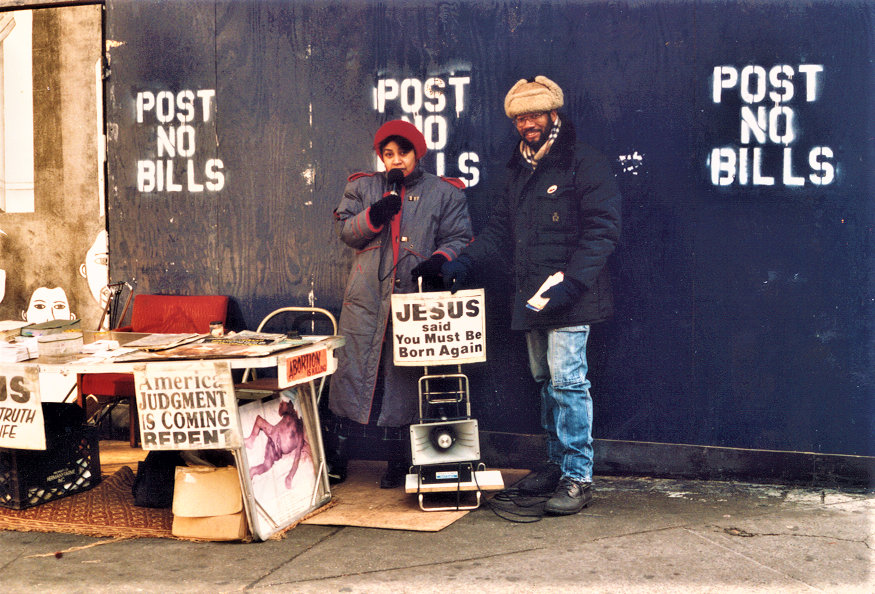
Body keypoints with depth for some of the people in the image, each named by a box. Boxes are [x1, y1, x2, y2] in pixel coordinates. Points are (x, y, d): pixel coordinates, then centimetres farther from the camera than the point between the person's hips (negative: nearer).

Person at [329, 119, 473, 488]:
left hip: (414, 297, -1)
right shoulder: (363, 187, 15)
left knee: (404, 378, 1)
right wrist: (374, 216, -12)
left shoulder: (444, 193, 10)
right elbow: (346, 231, 6)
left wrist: (441, 258, -14)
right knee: (353, 369, 0)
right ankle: (337, 457, 10)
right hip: (366, 297, 2)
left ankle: (398, 461, 13)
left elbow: (459, 237, 6)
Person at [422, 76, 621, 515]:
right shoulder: (519, 170, 18)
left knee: (567, 381, -11)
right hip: (531, 298, 8)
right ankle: (556, 465, 26)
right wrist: (465, 262, 5)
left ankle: (577, 478, -6)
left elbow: (602, 230, -13)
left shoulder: (584, 164, -7)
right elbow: (500, 228, 21)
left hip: (569, 297, -8)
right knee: (546, 380, 14)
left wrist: (571, 281, -23)